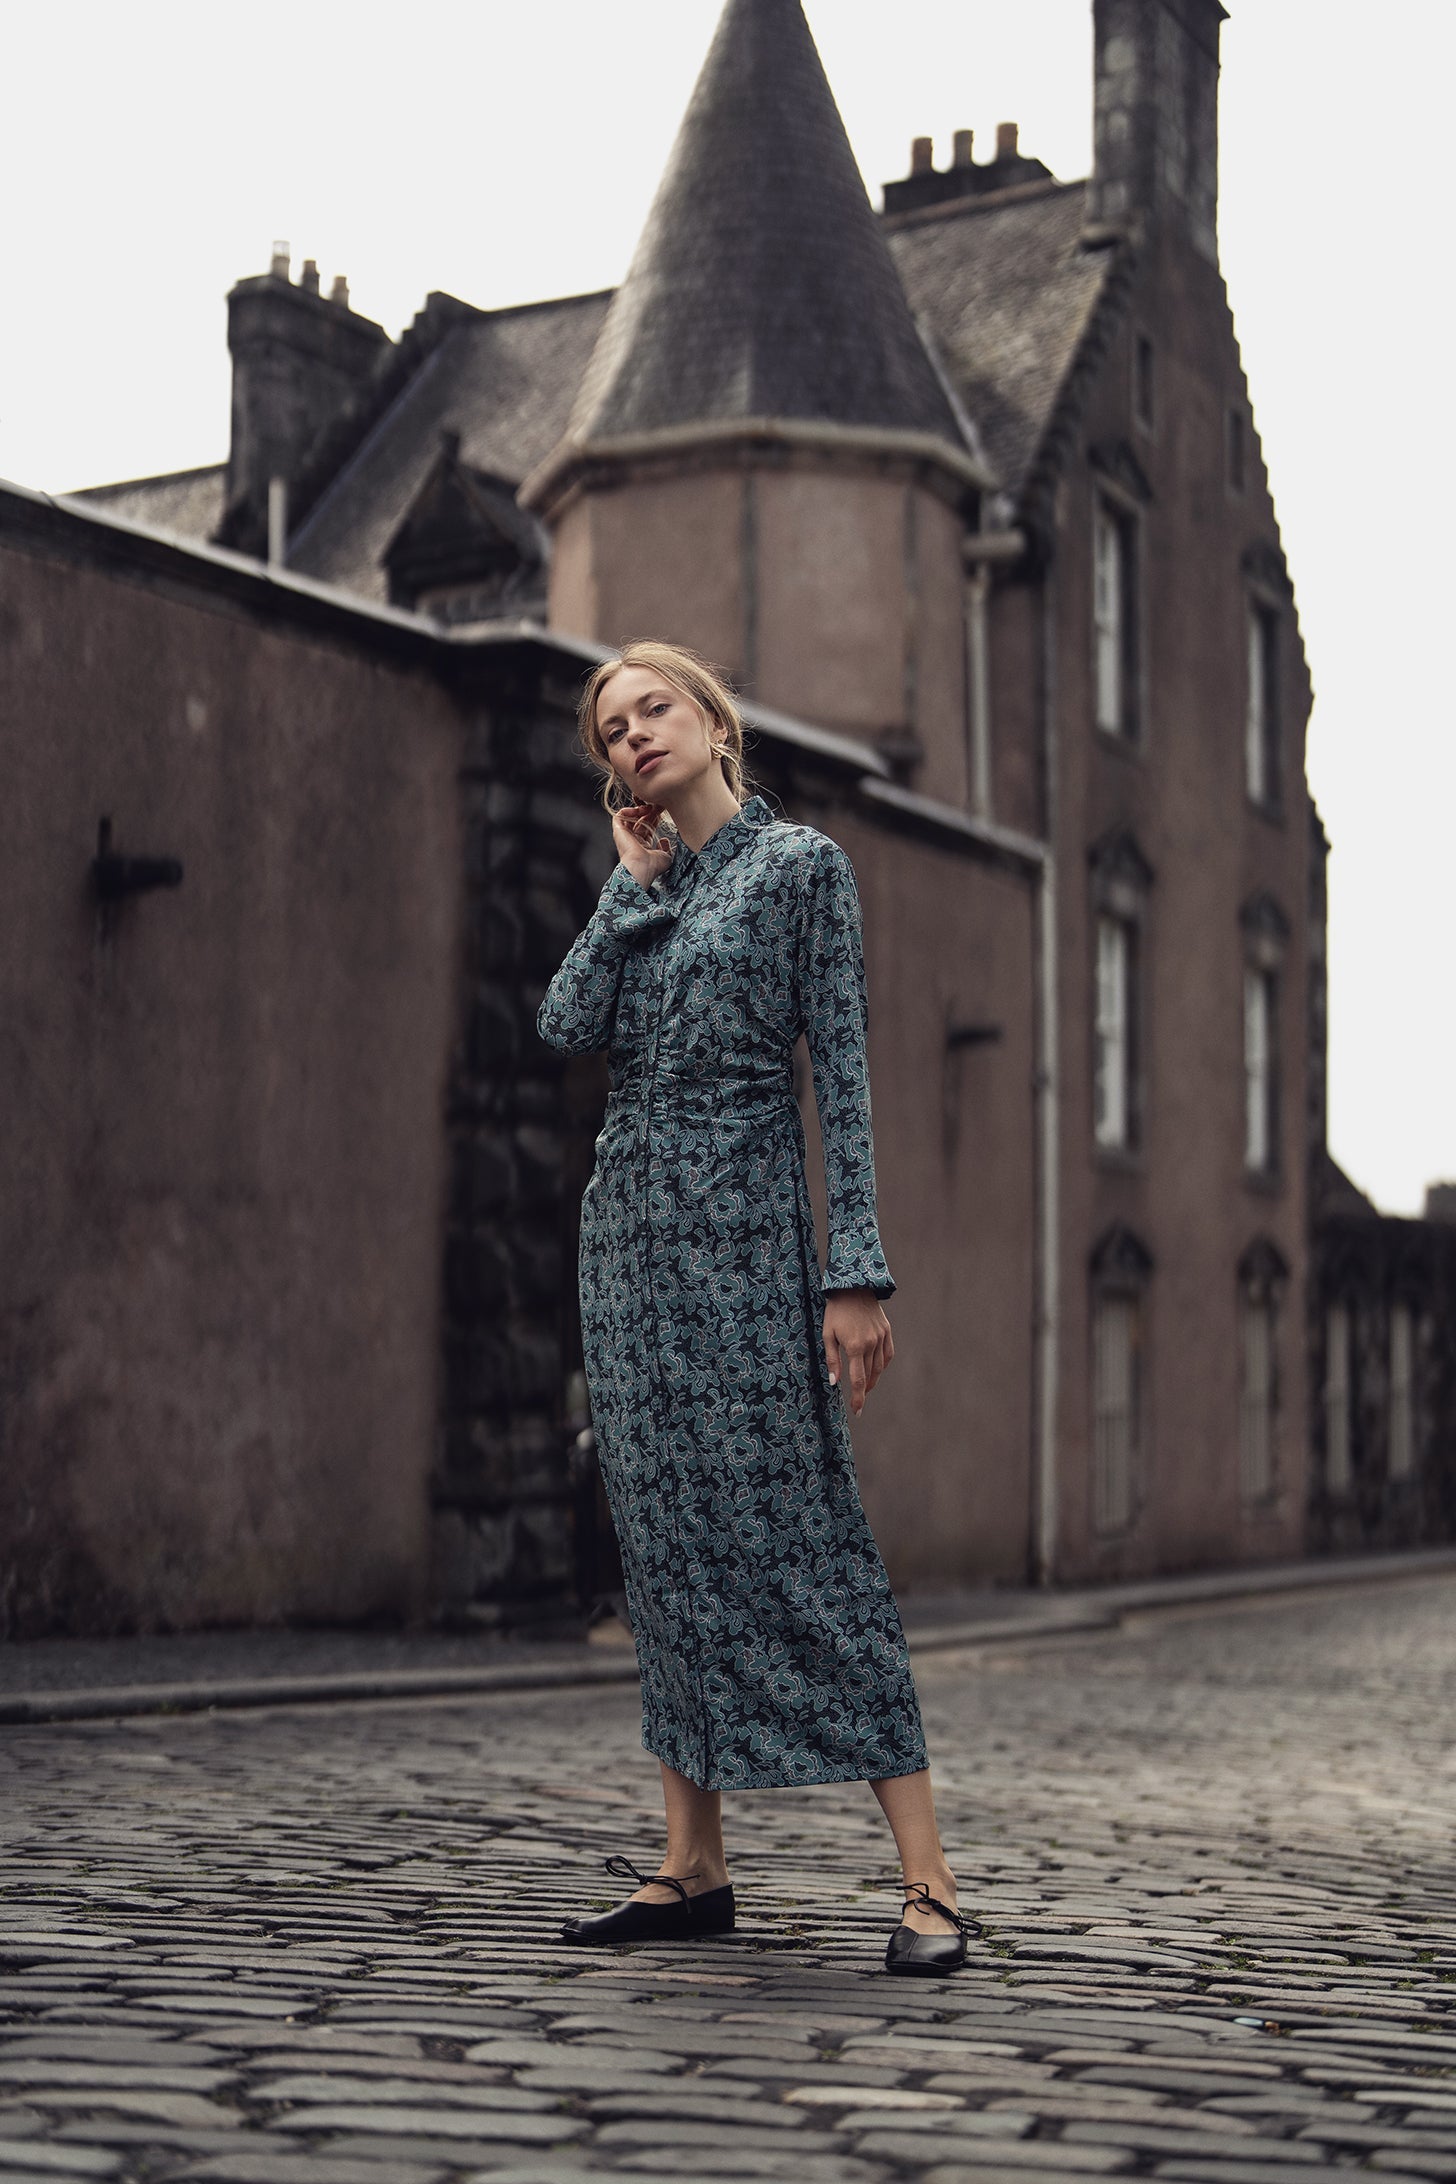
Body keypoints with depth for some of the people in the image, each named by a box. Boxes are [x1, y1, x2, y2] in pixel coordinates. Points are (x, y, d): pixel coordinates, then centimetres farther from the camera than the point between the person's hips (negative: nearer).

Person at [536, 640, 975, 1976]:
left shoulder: (800, 863, 0)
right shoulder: (640, 886, 17)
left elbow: (843, 1070, -7)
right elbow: (568, 1026, 0)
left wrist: (857, 1272, -14)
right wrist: (637, 875, 5)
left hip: (743, 1221, -6)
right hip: (628, 1222, 6)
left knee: (800, 1532, -10)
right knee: (669, 1539, 6)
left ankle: (927, 1881, -8)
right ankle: (695, 1867, 12)